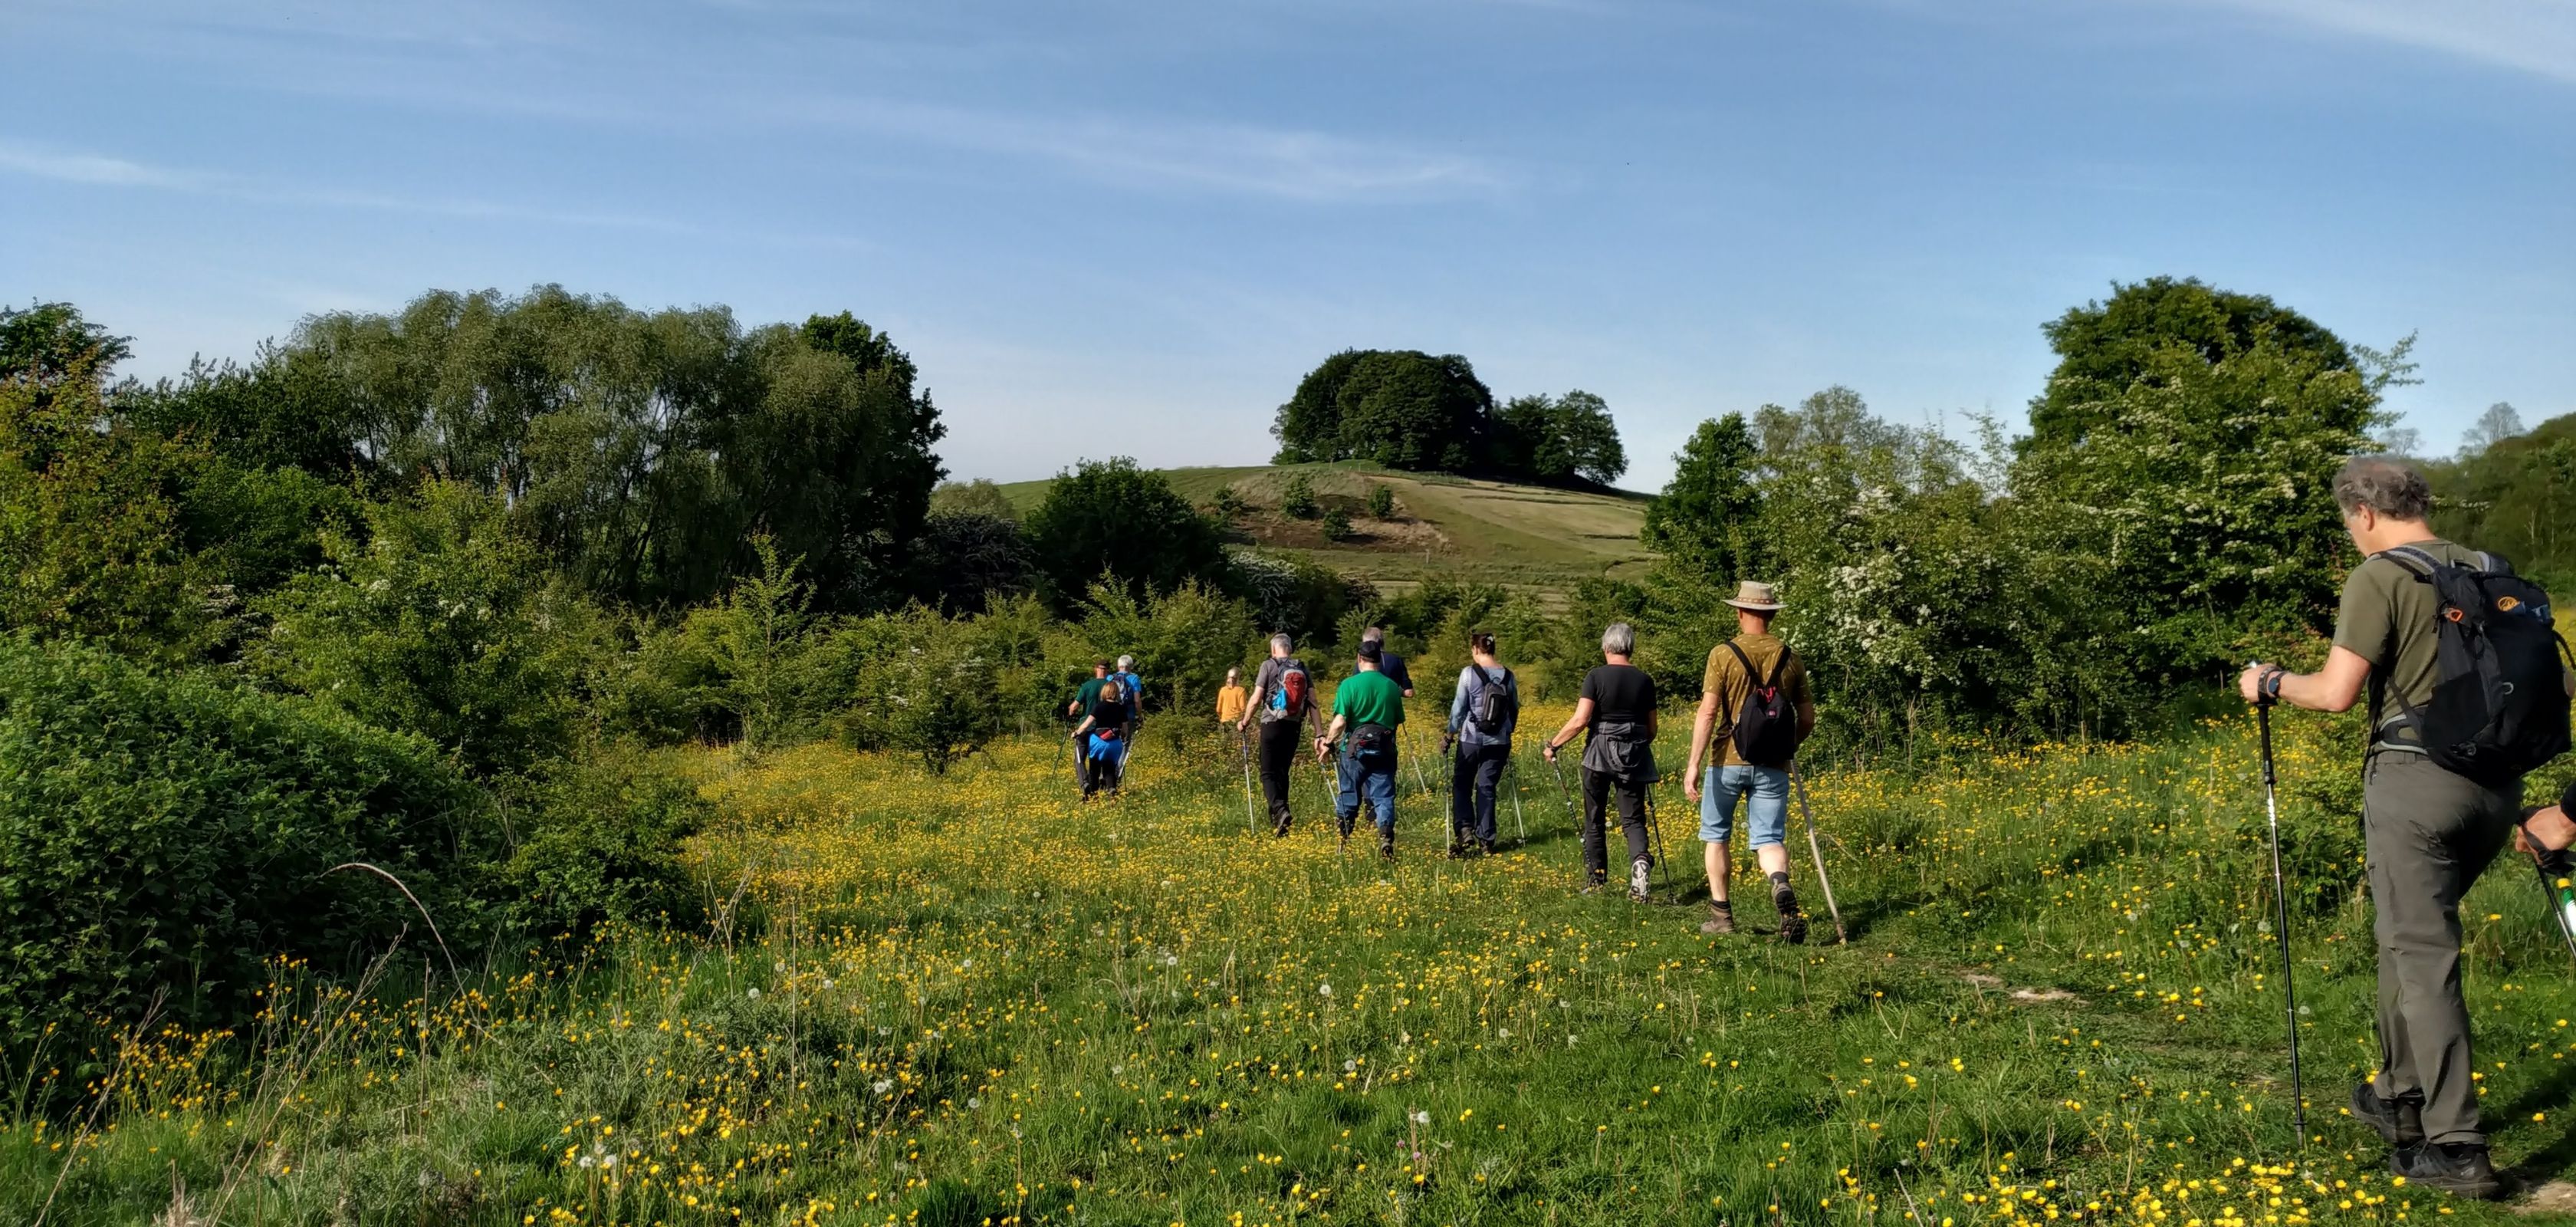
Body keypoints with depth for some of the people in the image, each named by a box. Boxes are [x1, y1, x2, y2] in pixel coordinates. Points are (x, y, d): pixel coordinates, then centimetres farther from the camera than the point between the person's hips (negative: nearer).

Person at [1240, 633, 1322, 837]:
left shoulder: (1269, 665, -3)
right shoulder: (1303, 669, 9)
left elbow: (1256, 699, -6)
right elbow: (1313, 702, 3)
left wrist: (1245, 722, 8)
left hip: (1273, 724, -4)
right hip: (1295, 727, 4)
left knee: (1269, 773, -1)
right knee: (1282, 772, 14)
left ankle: (1280, 810, -26)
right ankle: (1277, 823, 15)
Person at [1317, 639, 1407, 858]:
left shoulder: (1349, 684, -7)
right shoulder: (1392, 686, 4)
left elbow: (1340, 721, -13)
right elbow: (1398, 721, 9)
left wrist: (1328, 742, 0)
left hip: (1355, 748, -2)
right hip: (1385, 748, 2)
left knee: (1348, 796, 12)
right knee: (1384, 797, 2)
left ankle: (1343, 841, 21)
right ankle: (1386, 837, -17)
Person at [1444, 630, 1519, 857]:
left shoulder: (1469, 673, -9)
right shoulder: (1508, 676, 4)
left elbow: (1459, 707, -7)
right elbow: (1514, 709, 13)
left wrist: (1450, 734, 3)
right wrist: (1508, 732, 27)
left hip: (1471, 739, -3)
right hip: (1499, 742, 4)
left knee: (1462, 785, 10)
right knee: (1487, 788, 10)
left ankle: (1465, 830, -7)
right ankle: (1486, 840, 9)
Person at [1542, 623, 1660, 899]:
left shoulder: (1596, 677, -7)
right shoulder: (1645, 681, 4)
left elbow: (1580, 720, -15)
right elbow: (1652, 728, 10)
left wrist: (1553, 744, -3)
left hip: (1600, 754, -2)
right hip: (1634, 756, 2)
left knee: (1595, 817, 13)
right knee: (1633, 817, 5)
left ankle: (1596, 876, 21)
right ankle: (1640, 860, -24)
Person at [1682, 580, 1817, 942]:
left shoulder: (1723, 654, -6)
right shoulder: (1791, 659, 5)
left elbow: (1708, 712, -13)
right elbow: (1808, 719, 8)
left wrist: (1693, 764, -12)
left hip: (1729, 761, -2)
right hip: (1773, 766, 2)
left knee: (1714, 834, 15)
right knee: (1768, 838, 4)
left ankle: (1722, 914, 17)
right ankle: (1780, 882, -28)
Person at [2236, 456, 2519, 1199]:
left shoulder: (2380, 576, -9)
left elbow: (2337, 693, -14)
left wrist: (2271, 683, 4)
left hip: (2416, 777, -7)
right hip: (2496, 782, 7)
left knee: (2421, 954, -4)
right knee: (2411, 933, 22)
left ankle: (2457, 1150, -4)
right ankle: (2401, 1095, 32)